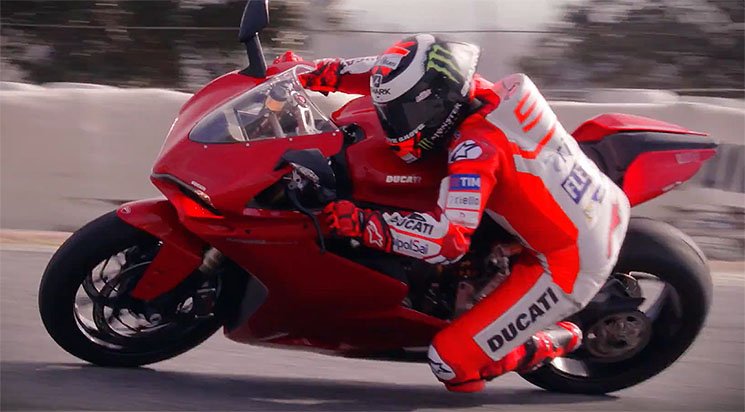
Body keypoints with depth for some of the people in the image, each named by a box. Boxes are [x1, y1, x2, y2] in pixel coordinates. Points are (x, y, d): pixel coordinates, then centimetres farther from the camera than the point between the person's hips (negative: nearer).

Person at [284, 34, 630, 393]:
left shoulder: (474, 149, -25)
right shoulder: (474, 89, -2)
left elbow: (450, 240, -32)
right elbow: (399, 74, 12)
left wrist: (363, 224, -31)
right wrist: (322, 73, 8)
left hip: (570, 268, -9)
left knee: (452, 362, -9)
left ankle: (559, 341, 10)